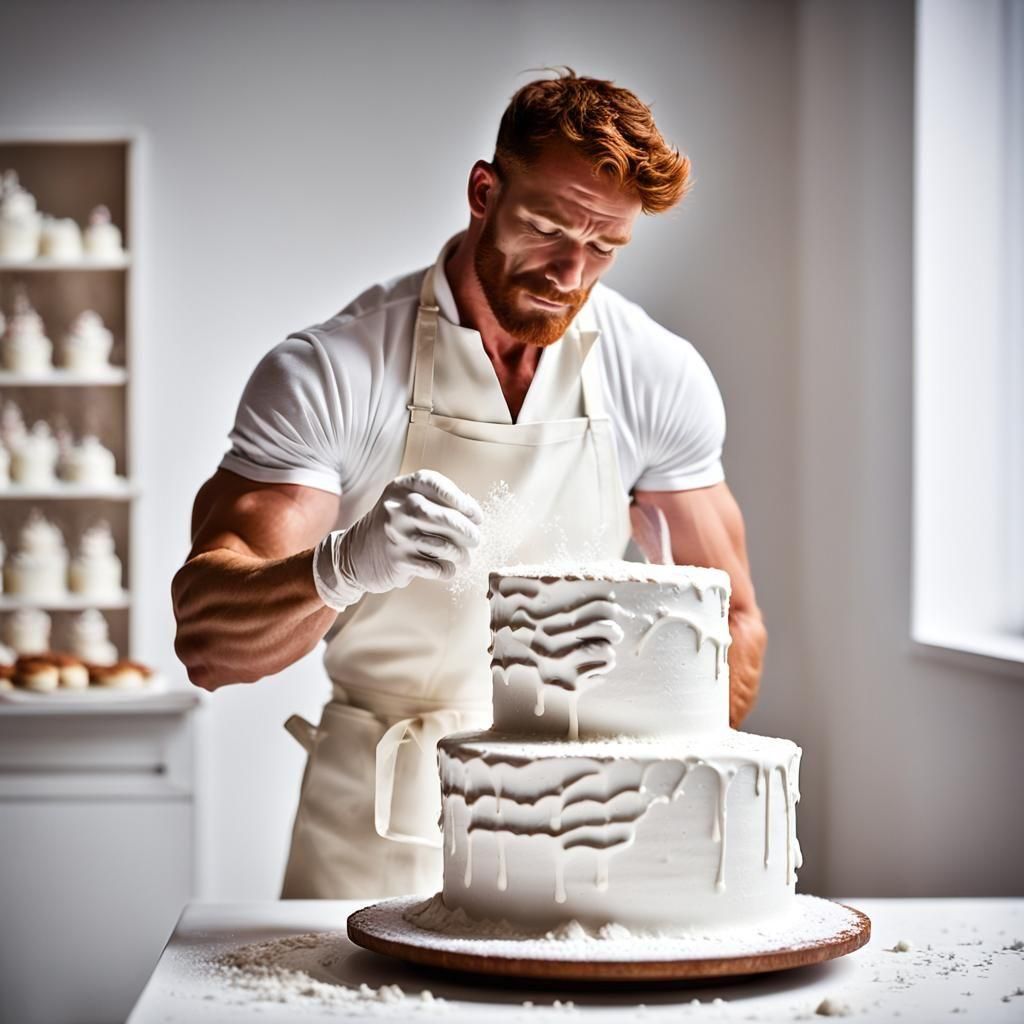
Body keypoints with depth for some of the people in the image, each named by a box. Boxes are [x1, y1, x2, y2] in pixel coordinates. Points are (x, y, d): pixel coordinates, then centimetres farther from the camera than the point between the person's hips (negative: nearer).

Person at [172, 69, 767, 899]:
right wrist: (340, 569, -36)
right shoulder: (326, 372, -12)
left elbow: (728, 622, 10)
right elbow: (206, 642, -16)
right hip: (374, 834, -2)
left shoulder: (660, 379, -2)